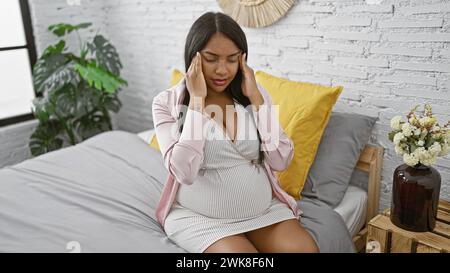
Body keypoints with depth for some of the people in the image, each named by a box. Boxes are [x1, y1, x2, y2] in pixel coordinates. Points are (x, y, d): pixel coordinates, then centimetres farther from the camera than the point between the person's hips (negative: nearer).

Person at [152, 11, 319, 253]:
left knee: (306, 248, -18)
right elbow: (184, 171, -21)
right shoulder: (167, 102, -7)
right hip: (199, 216, -3)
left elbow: (281, 161, -7)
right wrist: (197, 100, -20)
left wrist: (255, 97, -12)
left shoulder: (253, 95, 2)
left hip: (263, 209, 3)